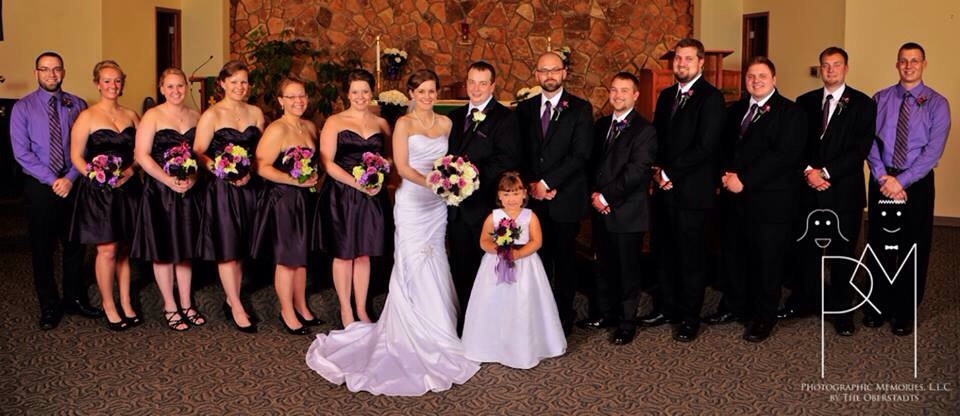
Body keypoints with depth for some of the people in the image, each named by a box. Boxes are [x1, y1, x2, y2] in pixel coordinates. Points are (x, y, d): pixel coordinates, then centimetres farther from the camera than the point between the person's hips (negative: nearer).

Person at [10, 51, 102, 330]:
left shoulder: (77, 105, 2)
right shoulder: (23, 108, -1)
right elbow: (21, 153, -7)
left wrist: (69, 178, -14)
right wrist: (52, 180, -14)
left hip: (73, 184, 1)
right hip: (40, 188, -1)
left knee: (74, 245, 11)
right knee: (42, 249, 7)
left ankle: (75, 300, 25)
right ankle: (49, 307, 20)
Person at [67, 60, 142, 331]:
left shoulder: (130, 115, 10)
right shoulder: (87, 117, -3)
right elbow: (76, 157, -5)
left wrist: (130, 169, -7)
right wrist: (96, 175, -20)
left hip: (128, 189, 4)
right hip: (98, 191, -4)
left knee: (124, 249, 10)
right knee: (107, 250, -4)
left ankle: (126, 304, 20)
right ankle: (108, 306, 12)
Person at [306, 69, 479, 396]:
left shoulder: (446, 123, 11)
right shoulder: (404, 124, -3)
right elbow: (402, 167, -10)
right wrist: (431, 183, -22)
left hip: (438, 204, 4)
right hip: (413, 202, -4)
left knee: (434, 268, 8)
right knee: (415, 267, -3)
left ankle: (435, 330, 18)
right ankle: (418, 339, 6)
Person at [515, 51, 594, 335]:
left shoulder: (580, 109, 0)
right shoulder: (524, 109, 11)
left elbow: (580, 154, -9)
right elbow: (520, 153, 9)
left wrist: (546, 182, -13)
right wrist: (531, 184, -7)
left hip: (565, 199, -3)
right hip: (533, 198, 3)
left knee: (564, 259, 6)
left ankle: (563, 319, 16)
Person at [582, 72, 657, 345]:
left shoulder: (644, 130, -8)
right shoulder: (601, 125, 13)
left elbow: (636, 171, -16)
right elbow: (592, 162, 13)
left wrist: (606, 197, -15)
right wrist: (593, 194, -3)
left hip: (628, 213, -6)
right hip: (601, 210, 6)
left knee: (628, 269, 4)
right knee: (605, 266, 15)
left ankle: (627, 323, 16)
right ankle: (605, 313, 29)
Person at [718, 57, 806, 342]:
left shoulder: (790, 113, -6)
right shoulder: (736, 110, 17)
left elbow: (785, 155, -16)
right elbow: (725, 145, 17)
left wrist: (744, 180, -18)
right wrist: (727, 174, -4)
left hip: (769, 201, -6)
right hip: (735, 199, 6)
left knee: (766, 260, 3)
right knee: (733, 255, 10)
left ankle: (763, 318, 17)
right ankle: (736, 307, 28)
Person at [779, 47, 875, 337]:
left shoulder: (862, 104, 0)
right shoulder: (805, 102, 11)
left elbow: (861, 149, -8)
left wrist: (826, 172, -14)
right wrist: (808, 170, -9)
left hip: (844, 190, -3)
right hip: (809, 188, 3)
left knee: (843, 251, 5)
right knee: (805, 247, 7)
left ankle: (842, 311, 15)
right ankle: (804, 302, 21)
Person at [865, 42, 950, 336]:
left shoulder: (936, 103, -2)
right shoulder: (880, 99, 5)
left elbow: (933, 149, -10)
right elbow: (870, 141, 0)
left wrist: (901, 181, -18)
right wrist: (882, 177, -14)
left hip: (917, 182, -2)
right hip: (881, 181, 2)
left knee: (914, 248, 7)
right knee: (878, 244, 9)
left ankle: (906, 313, 20)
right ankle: (879, 307, 23)